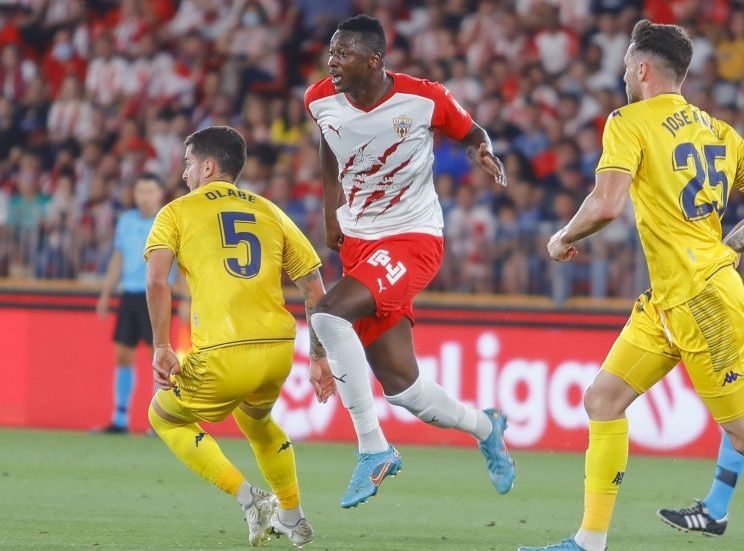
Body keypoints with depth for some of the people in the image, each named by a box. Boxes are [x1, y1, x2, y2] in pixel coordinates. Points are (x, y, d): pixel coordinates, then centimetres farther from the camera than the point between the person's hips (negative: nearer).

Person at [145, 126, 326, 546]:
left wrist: (161, 347, -4)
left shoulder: (177, 213, 8)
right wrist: (320, 356, 20)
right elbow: (315, 290, 14)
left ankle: (248, 497, 5)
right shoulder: (270, 213, 18)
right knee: (256, 418, 36)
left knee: (165, 417, 21)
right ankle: (293, 519, 36)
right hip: (279, 350, 5)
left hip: (223, 355, -5)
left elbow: (157, 281, -8)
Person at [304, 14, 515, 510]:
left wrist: (483, 152, -18)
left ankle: (373, 449, -19)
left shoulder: (424, 99, -15)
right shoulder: (322, 101, -4)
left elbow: (471, 132, 4)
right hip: (358, 242, 5)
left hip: (413, 239, -5)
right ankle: (484, 427, 33)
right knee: (400, 385, 3)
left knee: (330, 314, -29)